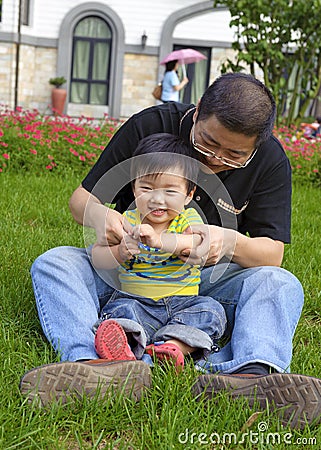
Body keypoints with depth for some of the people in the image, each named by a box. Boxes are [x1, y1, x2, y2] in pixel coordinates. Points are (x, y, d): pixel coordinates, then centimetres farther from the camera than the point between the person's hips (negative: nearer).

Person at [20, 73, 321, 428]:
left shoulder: (270, 159, -10)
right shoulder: (149, 126, -14)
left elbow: (273, 253, -10)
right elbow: (80, 198, -7)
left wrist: (231, 243, -34)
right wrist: (97, 215, -33)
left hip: (207, 279, 1)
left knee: (281, 283, -27)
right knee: (52, 264, -26)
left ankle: (249, 373, -56)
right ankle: (96, 364, -54)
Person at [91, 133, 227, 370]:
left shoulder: (189, 218, 2)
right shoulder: (127, 221, 5)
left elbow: (195, 243, -22)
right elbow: (97, 258, -2)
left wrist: (159, 240, -41)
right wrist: (119, 253, -26)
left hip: (183, 302, 0)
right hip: (136, 301, 0)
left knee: (211, 309, -23)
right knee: (120, 308, -28)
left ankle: (174, 345, -43)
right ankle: (122, 346, -55)